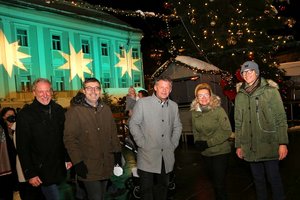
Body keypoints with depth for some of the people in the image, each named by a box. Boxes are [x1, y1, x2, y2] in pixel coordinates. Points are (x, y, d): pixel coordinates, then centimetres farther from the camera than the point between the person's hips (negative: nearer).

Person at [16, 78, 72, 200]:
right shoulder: (25, 115, -10)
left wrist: (68, 158, 9)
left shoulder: (58, 110, 4)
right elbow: (22, 148, -9)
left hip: (60, 167, 5)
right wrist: (29, 174, -11)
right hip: (41, 170, -4)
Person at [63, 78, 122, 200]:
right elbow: (70, 139, -12)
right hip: (88, 168, -5)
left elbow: (113, 132, 13)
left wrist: (117, 152, 8)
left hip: (107, 165, 5)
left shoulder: (106, 109, 8)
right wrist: (77, 162, -15)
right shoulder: (74, 111, -10)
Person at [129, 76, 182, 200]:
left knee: (163, 187, 16)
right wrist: (142, 143, -11)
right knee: (147, 189, 3)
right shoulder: (142, 103, -5)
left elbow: (177, 126, 18)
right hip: (148, 155, -4)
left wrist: (173, 143, 6)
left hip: (167, 156, 5)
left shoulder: (174, 106, 10)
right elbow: (133, 124, -5)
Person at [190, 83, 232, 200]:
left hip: (220, 152, -5)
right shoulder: (194, 112, 0)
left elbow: (227, 131, -17)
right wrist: (197, 142, -7)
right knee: (214, 181, 22)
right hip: (205, 153, 5)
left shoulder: (218, 110, -16)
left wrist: (208, 143, -20)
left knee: (219, 184, -2)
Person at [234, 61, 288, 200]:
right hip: (250, 147, 4)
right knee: (258, 179, 14)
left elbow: (281, 119, -5)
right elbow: (238, 123, 12)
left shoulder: (270, 91, -1)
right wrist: (238, 145, 10)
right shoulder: (240, 96, 9)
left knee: (274, 178, 3)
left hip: (269, 145, -3)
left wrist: (283, 143, -11)